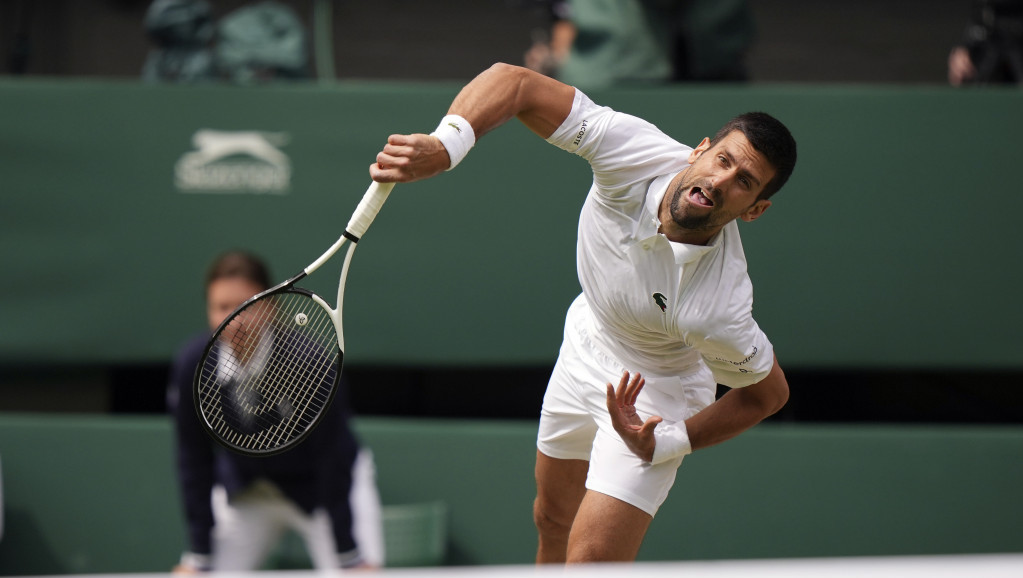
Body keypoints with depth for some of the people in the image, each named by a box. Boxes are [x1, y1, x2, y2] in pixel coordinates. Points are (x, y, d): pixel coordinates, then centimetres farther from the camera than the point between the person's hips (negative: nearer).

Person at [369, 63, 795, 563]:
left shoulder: (718, 306, -40)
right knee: (553, 521, 25)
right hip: (588, 337, 6)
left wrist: (664, 445, -26)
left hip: (653, 396, -5)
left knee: (591, 560, -16)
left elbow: (768, 392, -21)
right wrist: (443, 146, -48)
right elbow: (514, 82, -31)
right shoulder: (636, 150, -33)